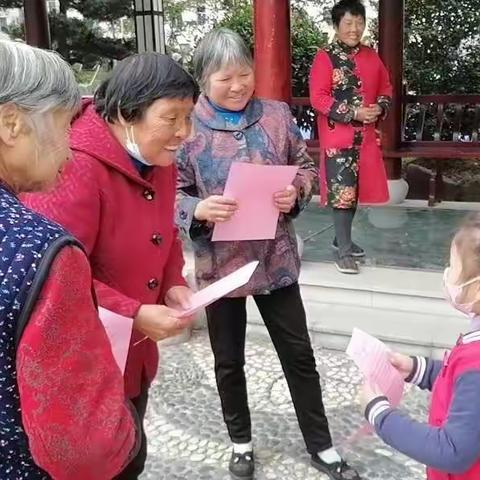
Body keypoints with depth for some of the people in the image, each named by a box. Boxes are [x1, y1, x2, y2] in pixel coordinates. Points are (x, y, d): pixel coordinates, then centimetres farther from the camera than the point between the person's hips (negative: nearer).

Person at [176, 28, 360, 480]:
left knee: (299, 354, 13)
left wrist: (296, 192, -13)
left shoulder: (277, 115, -1)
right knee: (229, 360, 16)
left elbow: (306, 167, 8)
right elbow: (171, 195, -5)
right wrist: (199, 210, -25)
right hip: (219, 263, -1)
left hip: (275, 259, 2)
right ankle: (241, 442, 40)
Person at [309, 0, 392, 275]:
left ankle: (342, 239, 28)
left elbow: (386, 88, 17)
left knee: (356, 188, 13)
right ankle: (343, 251, -2)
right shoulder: (325, 57, -7)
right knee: (342, 190, -8)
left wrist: (380, 108, -5)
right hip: (338, 136, -6)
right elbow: (318, 98, -13)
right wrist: (353, 112, -19)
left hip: (366, 135, 6)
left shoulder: (371, 56, 11)